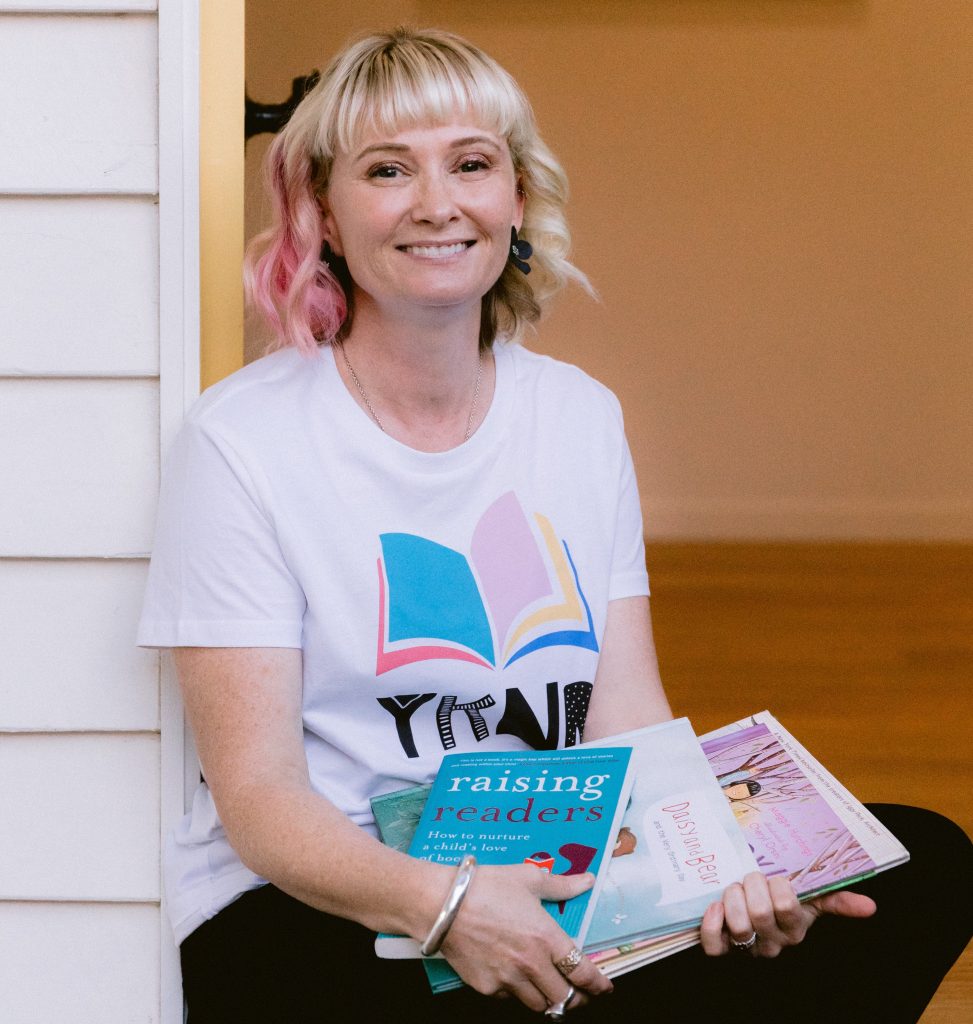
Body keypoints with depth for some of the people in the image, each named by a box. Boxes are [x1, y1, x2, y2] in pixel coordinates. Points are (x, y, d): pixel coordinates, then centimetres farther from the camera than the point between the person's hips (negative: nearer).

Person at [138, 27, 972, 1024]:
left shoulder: (581, 418, 11)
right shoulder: (240, 443, -6)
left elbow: (629, 728, 6)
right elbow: (259, 798, -11)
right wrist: (441, 902, -32)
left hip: (551, 889, 6)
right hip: (304, 908, -6)